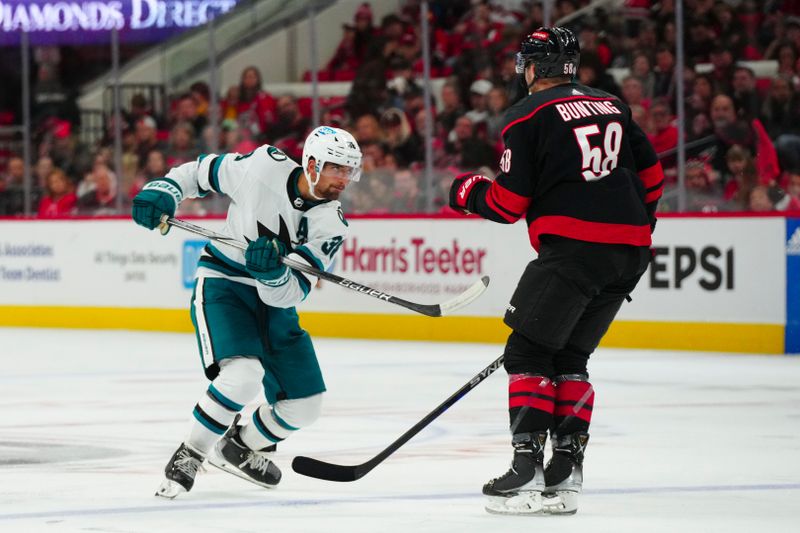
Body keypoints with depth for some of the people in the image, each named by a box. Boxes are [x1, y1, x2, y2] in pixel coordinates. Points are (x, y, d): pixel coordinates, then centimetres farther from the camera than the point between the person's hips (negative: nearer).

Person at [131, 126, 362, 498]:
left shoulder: (331, 225, -12)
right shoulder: (263, 167, -18)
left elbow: (290, 294, -17)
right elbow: (203, 170, 0)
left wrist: (273, 272, -38)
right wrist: (163, 190, -15)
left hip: (274, 298, 5)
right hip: (222, 285, -5)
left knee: (304, 406, 2)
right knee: (243, 374, -30)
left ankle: (241, 448, 31)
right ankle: (188, 456, -10)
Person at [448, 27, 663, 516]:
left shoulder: (528, 115, 0)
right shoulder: (612, 106, 20)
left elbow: (509, 203, -2)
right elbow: (651, 174, 21)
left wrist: (466, 191, 17)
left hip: (573, 246, -7)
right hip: (630, 250, 7)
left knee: (529, 351, 2)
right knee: (571, 355, 16)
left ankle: (528, 468, -9)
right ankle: (566, 472, 9)